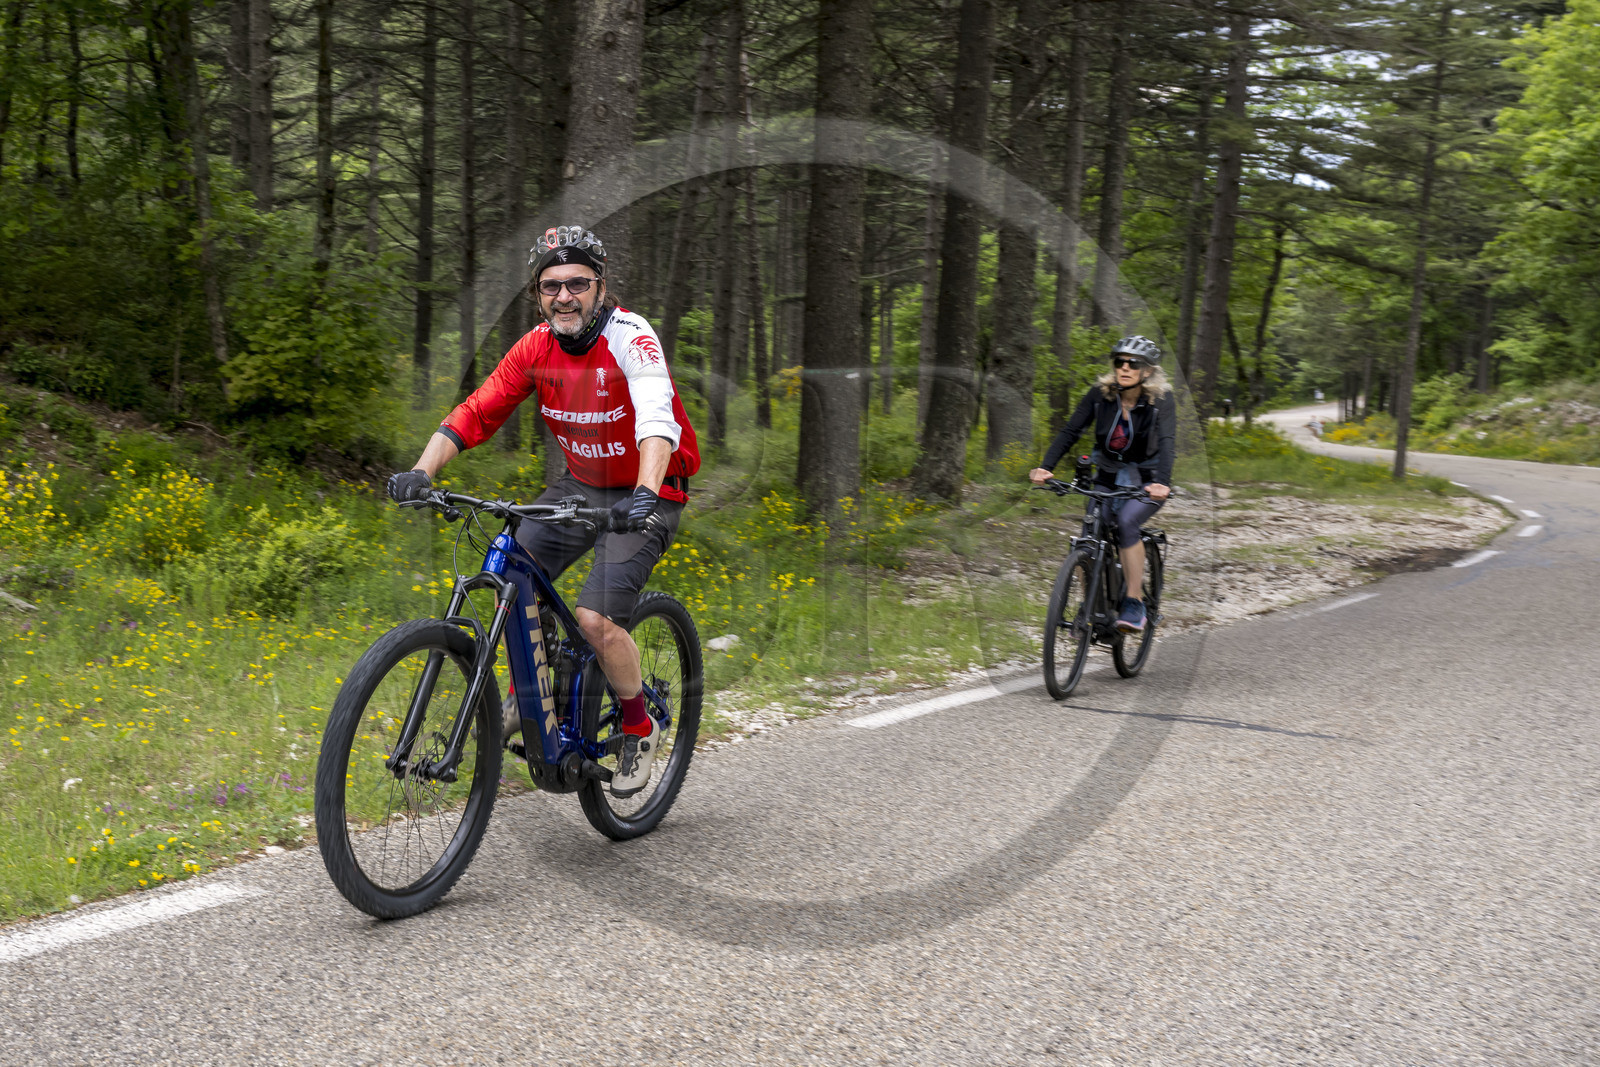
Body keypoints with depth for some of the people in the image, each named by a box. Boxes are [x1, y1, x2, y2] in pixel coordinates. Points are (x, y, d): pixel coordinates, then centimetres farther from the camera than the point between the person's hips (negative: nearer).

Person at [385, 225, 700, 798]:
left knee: (596, 616, -20)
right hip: (581, 484, 6)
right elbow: (475, 412, -9)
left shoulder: (630, 337, -23)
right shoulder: (536, 347, -7)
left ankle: (640, 727, 4)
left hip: (646, 495, -6)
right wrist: (421, 472, -25)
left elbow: (658, 421, -39)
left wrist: (645, 494, -56)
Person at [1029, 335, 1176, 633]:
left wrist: (1161, 482, -48)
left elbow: (1167, 441, -30)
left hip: (1147, 482, -3)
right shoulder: (1101, 394, -9)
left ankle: (1134, 605, -25)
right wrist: (1046, 466, -29)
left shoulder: (1161, 400, -17)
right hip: (1109, 478, 3)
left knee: (1126, 522, -30)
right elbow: (1071, 430, -14)